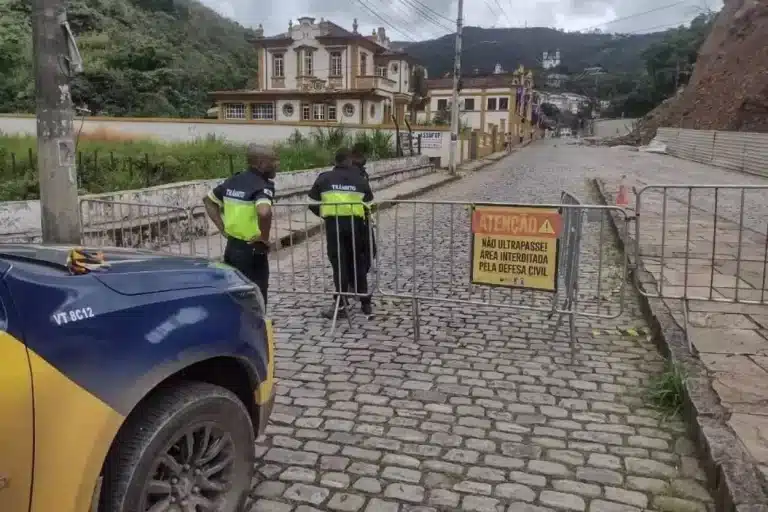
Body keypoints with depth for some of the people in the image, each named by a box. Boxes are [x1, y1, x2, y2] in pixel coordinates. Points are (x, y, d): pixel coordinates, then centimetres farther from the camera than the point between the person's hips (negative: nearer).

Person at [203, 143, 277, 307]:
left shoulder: (233, 181, 8)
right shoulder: (262, 186, -16)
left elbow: (208, 200, 20)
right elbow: (264, 212, -37)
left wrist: (223, 228, 13)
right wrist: (264, 238, -20)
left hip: (231, 248, 8)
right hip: (252, 251, -7)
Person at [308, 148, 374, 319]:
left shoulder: (324, 178, 8)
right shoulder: (360, 179, 10)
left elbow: (312, 203, 8)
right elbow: (369, 204, 9)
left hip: (333, 223, -1)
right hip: (355, 223, 1)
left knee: (339, 264, 3)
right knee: (357, 263, 12)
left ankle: (341, 305, 2)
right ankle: (365, 303, 19)